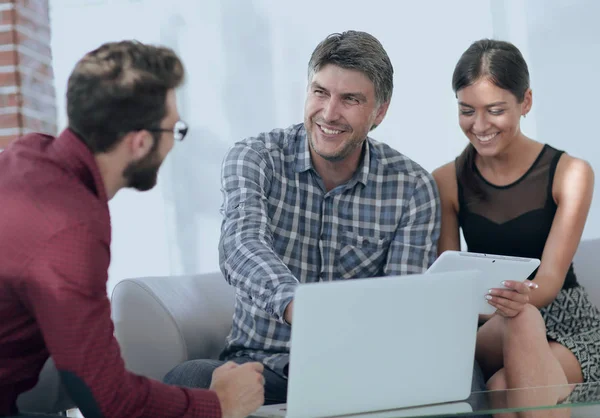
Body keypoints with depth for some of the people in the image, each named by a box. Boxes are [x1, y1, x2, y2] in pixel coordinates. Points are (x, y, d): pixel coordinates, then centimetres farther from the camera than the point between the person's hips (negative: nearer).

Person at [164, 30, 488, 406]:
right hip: (261, 363, 0)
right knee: (187, 381, -31)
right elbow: (242, 245, -24)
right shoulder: (254, 158, -5)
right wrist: (297, 308, -46)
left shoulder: (413, 189, -2)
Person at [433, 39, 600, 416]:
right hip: (486, 328, 2)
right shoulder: (446, 181, 1)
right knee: (521, 320, -35)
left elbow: (551, 279, -15)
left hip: (566, 326, -2)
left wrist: (523, 296, -40)